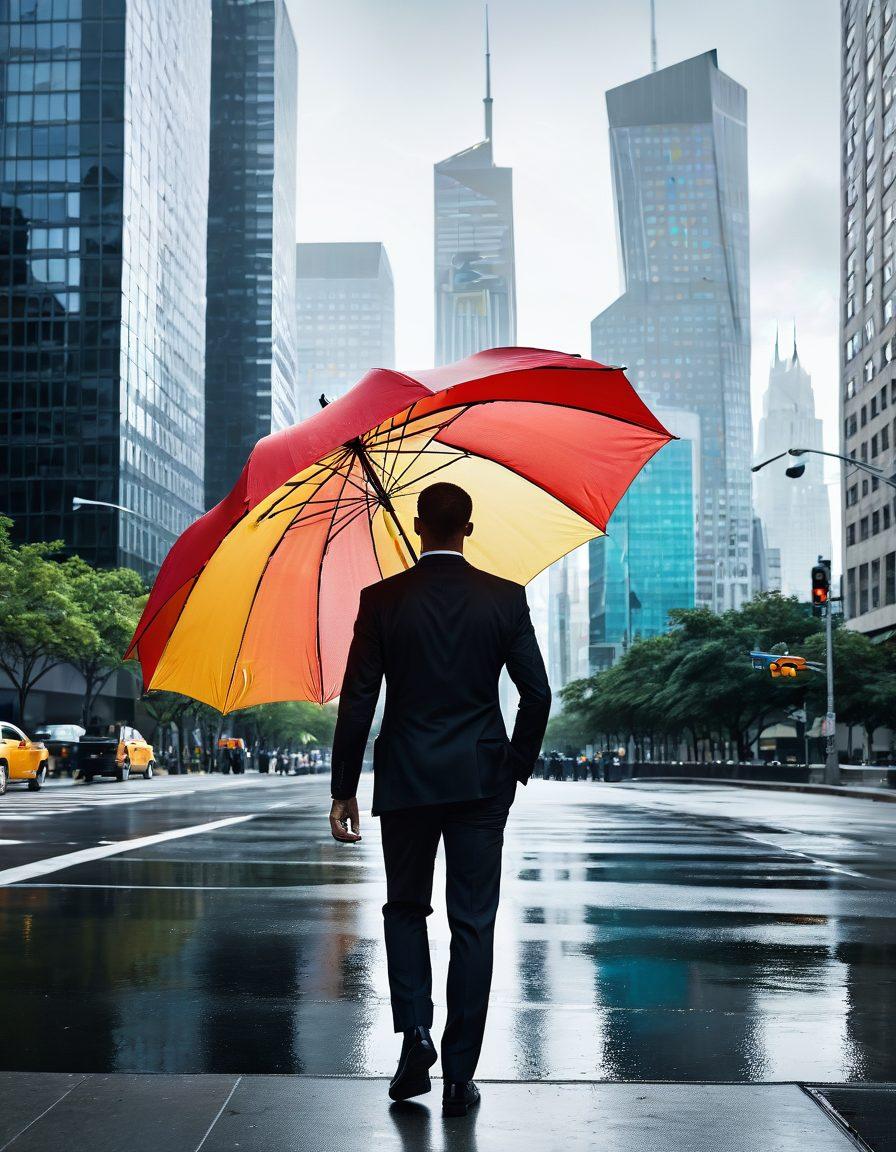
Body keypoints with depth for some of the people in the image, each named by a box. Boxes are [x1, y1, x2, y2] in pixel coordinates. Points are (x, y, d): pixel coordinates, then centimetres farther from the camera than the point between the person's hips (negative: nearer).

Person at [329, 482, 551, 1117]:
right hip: (481, 779, 0)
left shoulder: (383, 600, -4)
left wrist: (344, 790, 2)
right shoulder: (505, 598, -2)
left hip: (405, 779, 0)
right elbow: (537, 693, -1)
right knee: (473, 922, 6)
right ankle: (459, 1075, 7)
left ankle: (415, 1030, 1)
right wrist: (518, 766, 14)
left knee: (405, 908, 19)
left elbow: (358, 701, -4)